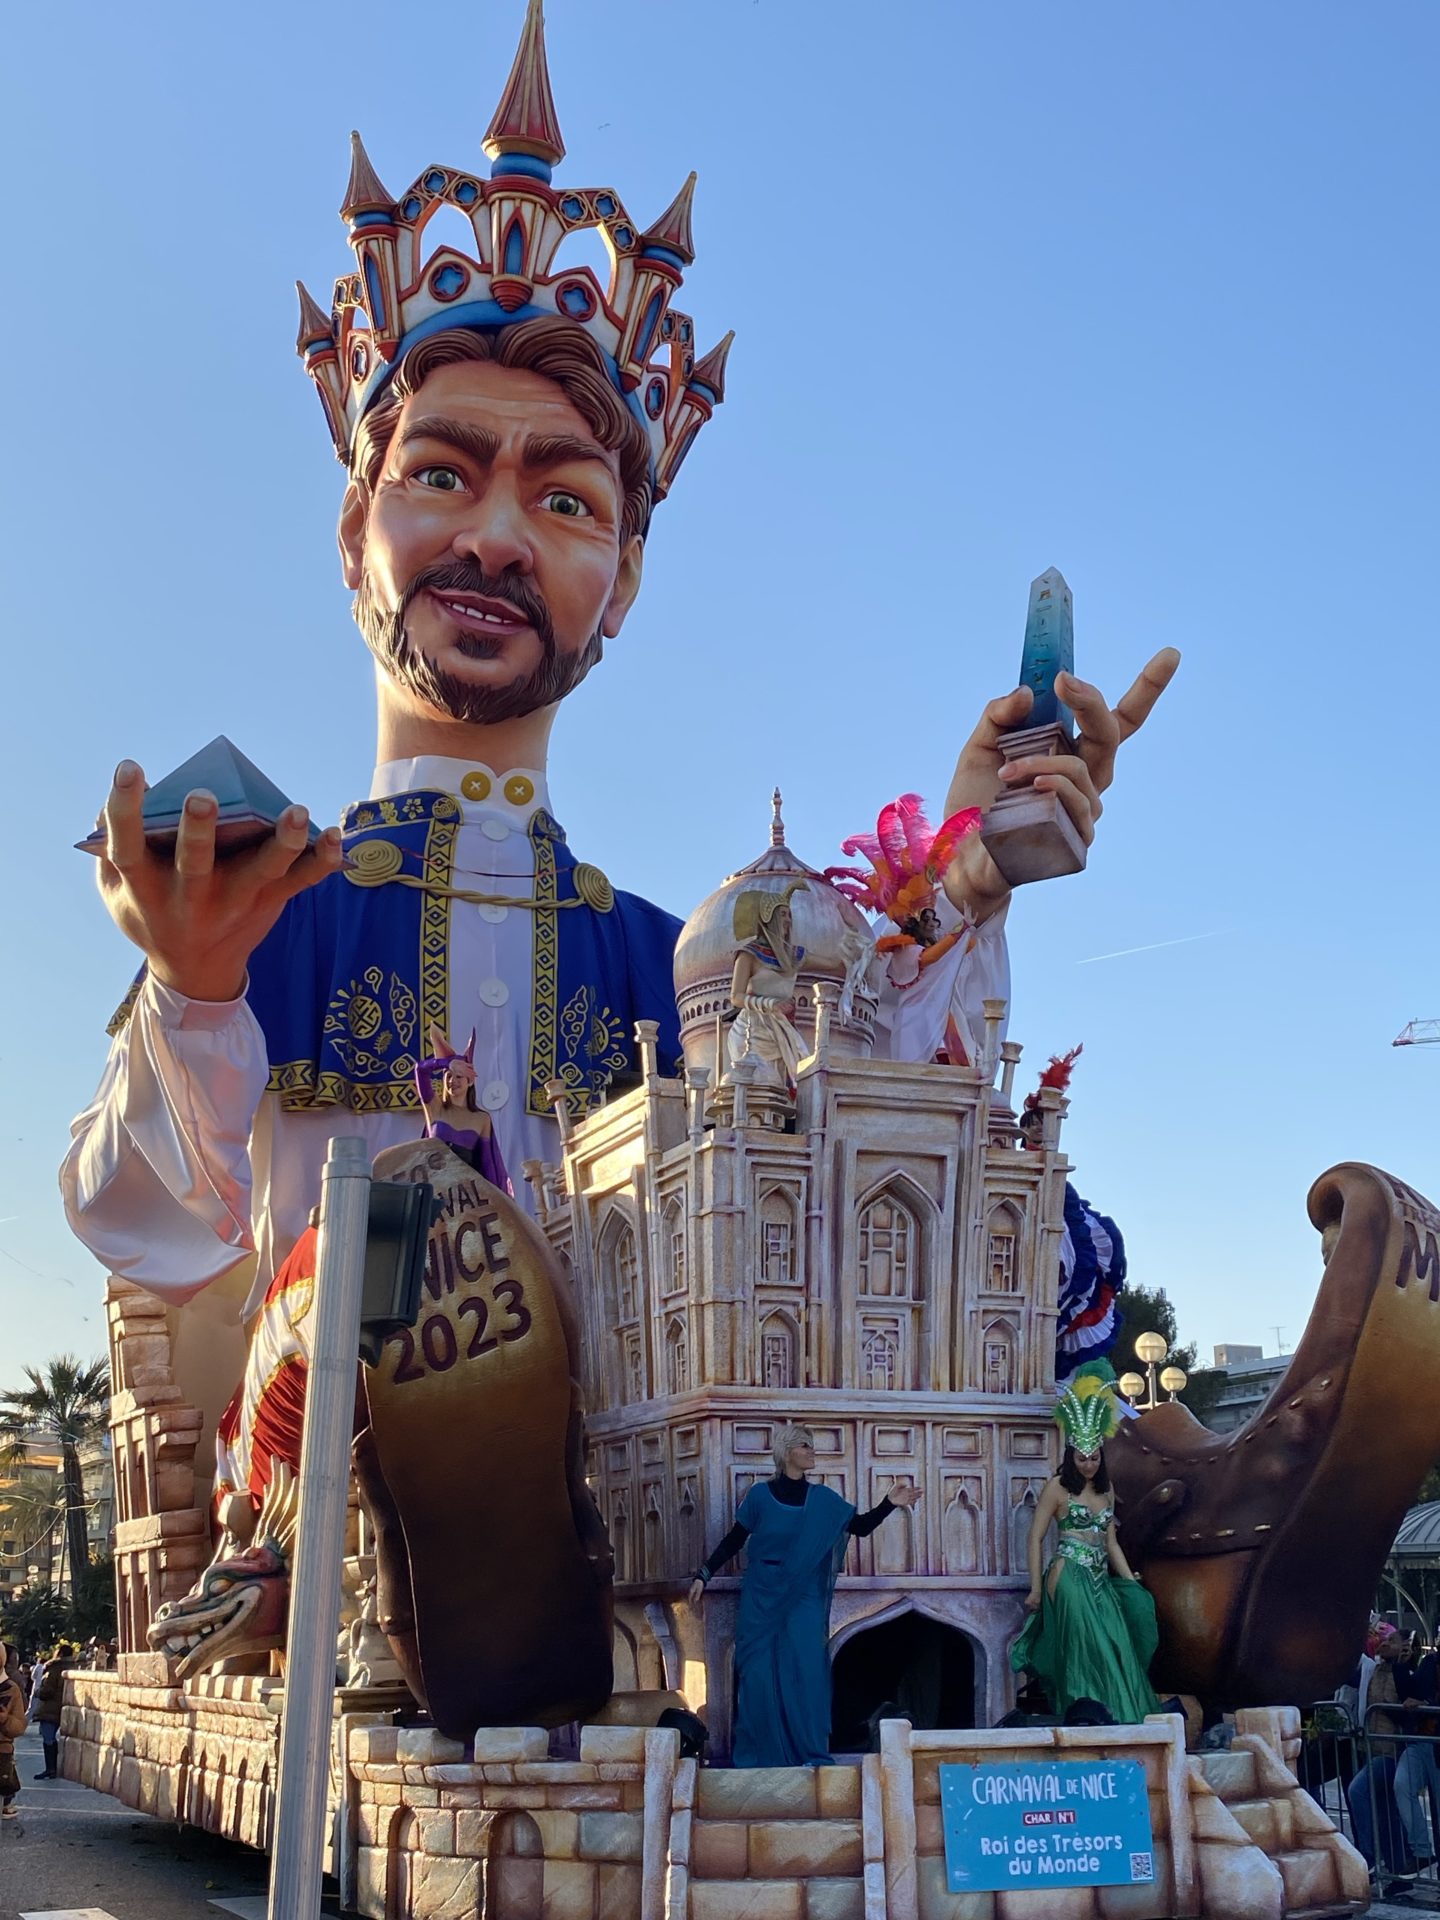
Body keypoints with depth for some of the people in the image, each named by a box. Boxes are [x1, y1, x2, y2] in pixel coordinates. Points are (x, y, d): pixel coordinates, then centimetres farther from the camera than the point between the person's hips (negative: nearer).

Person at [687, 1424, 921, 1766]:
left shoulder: (823, 1498, 3)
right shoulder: (760, 1495, -4)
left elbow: (861, 1527, 3)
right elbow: (733, 1540, 1)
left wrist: (889, 1504, -12)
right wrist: (704, 1575, -4)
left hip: (803, 1600, 2)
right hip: (762, 1599, -1)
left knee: (806, 1673, -5)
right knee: (760, 1675, 0)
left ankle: (810, 1752, 4)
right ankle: (759, 1752, 11)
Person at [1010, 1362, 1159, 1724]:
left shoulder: (1105, 1489, 16)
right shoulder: (1058, 1487, -2)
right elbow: (1036, 1537, -3)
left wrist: (1132, 1585, 14)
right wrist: (1036, 1589, -7)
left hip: (1100, 1581, 6)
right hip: (1069, 1577, -6)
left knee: (1116, 1651, -1)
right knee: (1088, 1654, -11)